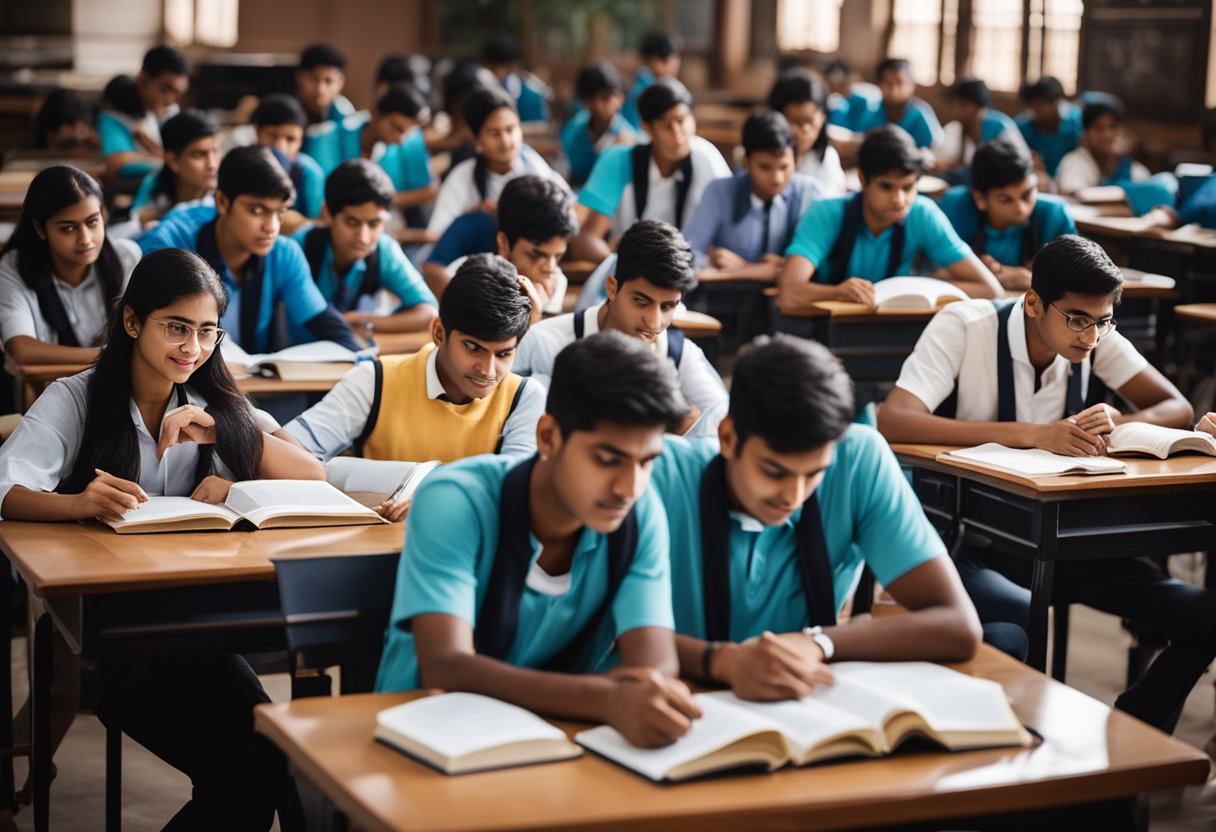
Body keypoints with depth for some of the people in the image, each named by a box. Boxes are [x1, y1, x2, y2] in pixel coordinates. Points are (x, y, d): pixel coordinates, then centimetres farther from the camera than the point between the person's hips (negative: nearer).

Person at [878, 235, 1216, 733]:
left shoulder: (1095, 338, -1)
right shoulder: (965, 326, -16)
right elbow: (891, 421, -29)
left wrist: (1116, 422, -25)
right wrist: (1033, 434, -36)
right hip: (973, 543, -5)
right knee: (1019, 623, -37)